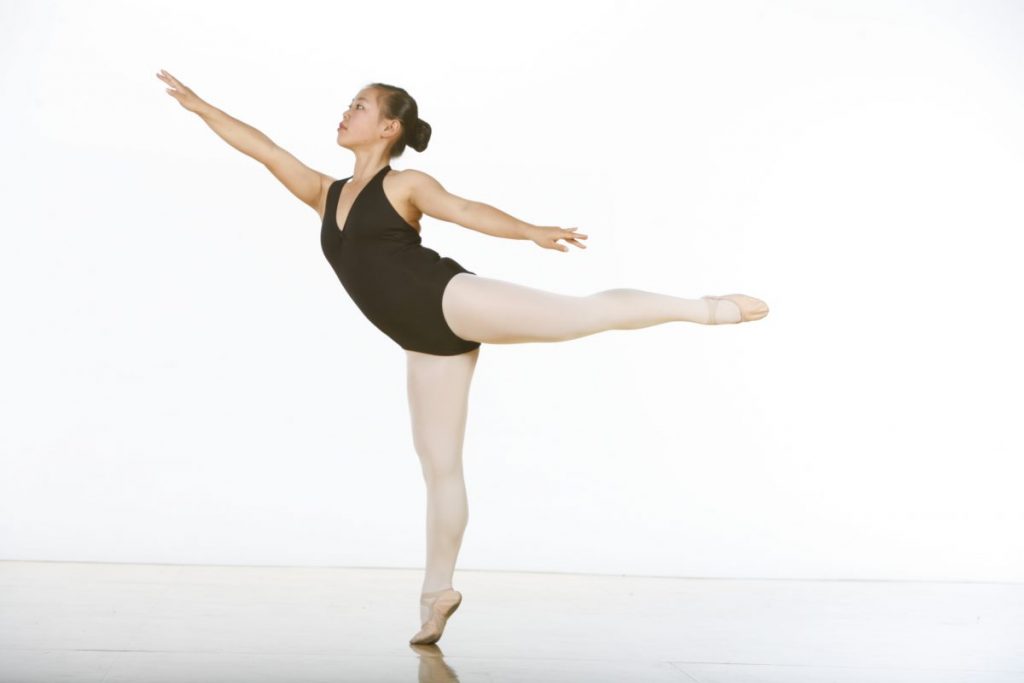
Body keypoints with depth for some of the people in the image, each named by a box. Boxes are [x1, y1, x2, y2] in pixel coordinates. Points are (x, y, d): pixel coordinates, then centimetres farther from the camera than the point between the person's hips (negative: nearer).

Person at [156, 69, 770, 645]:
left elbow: (468, 211, -12)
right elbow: (265, 150, 24)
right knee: (439, 464, 8)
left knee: (585, 312, -20)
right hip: (429, 343, 5)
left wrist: (534, 231, -28)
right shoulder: (326, 194, 20)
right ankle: (439, 590, 17)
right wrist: (200, 105, 26)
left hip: (453, 301, -5)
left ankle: (708, 308, -8)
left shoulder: (407, 185, 3)